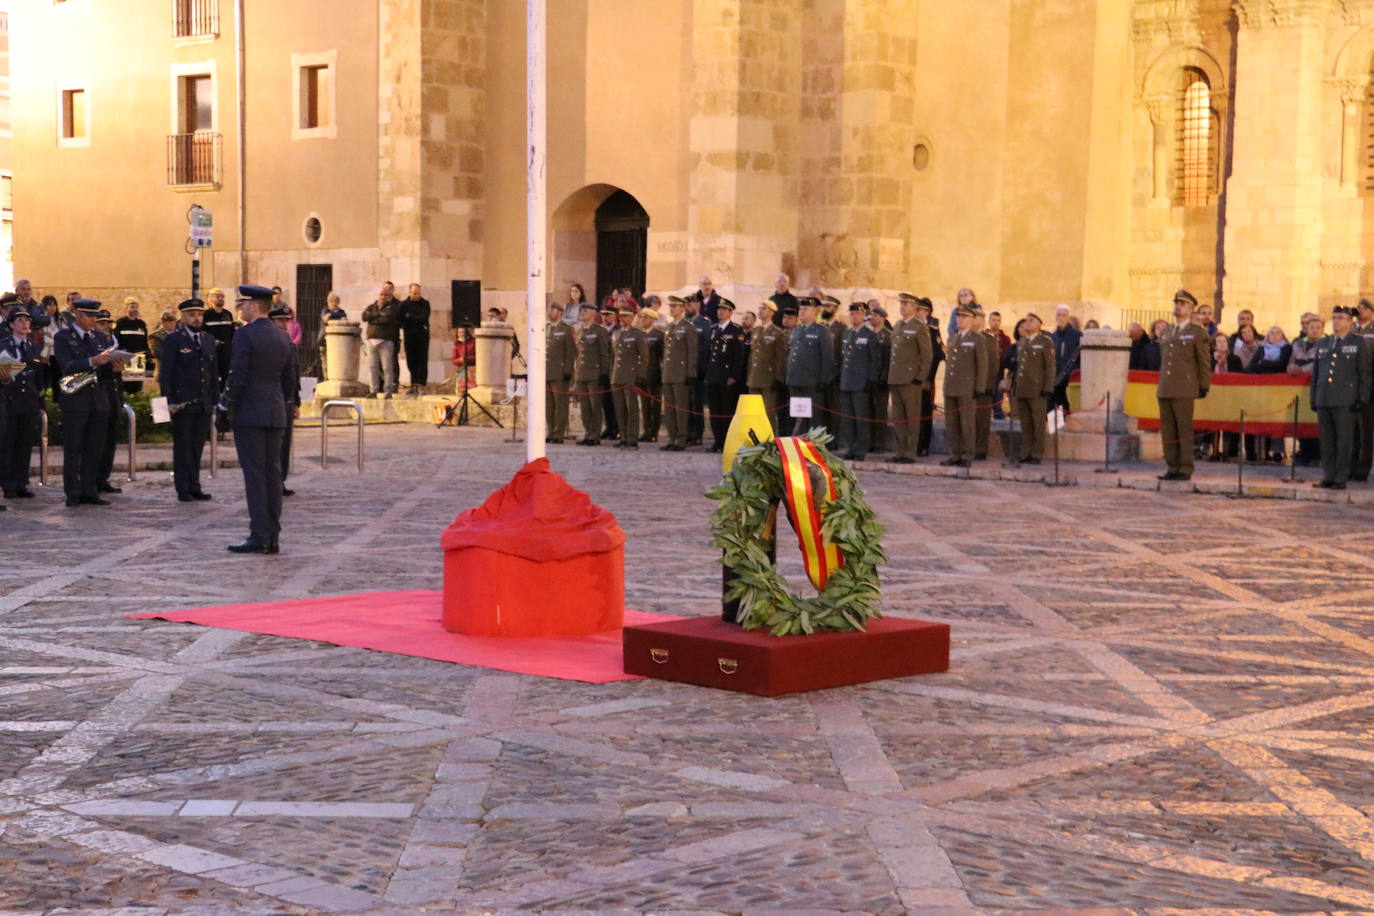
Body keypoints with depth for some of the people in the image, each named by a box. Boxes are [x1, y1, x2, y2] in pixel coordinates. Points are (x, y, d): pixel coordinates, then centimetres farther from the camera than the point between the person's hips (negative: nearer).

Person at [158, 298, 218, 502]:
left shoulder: (209, 340, 14)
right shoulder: (174, 340, -3)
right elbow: (165, 373, -6)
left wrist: (214, 400, 12)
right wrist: (169, 401, -13)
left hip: (204, 404, 5)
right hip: (182, 403, -5)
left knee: (197, 447, 8)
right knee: (183, 447, 1)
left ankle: (194, 487, 13)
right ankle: (183, 489, 4)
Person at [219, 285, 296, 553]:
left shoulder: (246, 335, -12)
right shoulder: (283, 337, 11)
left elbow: (238, 377, -16)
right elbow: (289, 378, 14)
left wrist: (225, 403, -2)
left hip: (250, 413, -7)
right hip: (276, 415, 7)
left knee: (254, 474, -5)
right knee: (272, 473, 8)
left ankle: (259, 536, -7)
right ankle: (273, 537, 9)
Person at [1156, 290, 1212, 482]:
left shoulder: (1198, 332, 2)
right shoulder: (1166, 331, 19)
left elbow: (1204, 362, 0)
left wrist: (1204, 386, -3)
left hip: (1184, 390, -6)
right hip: (1165, 389, 6)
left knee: (1184, 429, -5)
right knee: (1167, 430, 4)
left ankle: (1185, 469, -2)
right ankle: (1171, 468, 9)